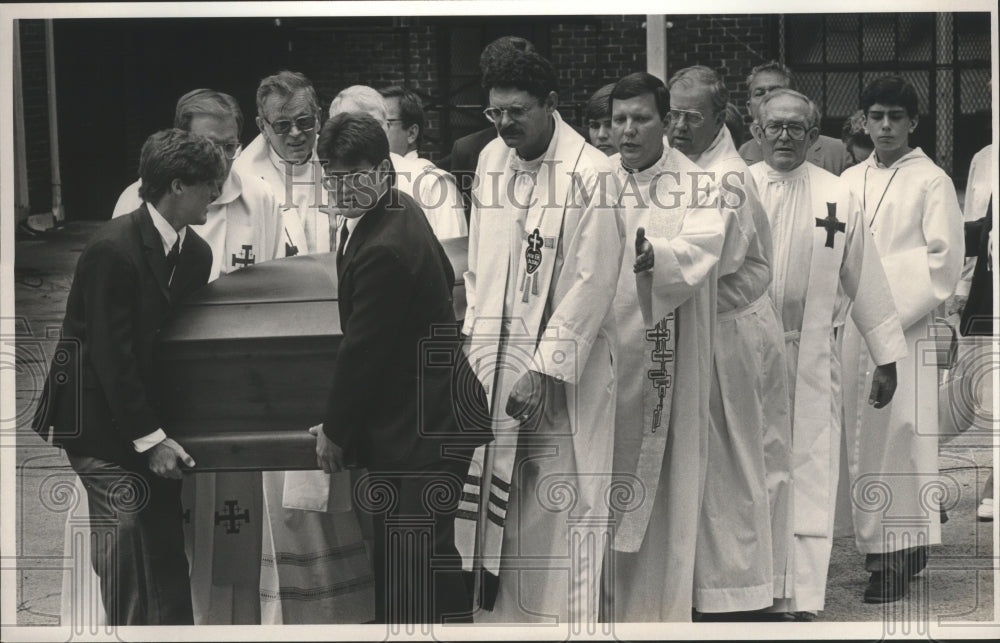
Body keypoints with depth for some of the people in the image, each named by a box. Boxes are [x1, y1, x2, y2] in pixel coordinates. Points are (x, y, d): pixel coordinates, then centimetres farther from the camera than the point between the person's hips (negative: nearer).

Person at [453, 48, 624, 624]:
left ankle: (567, 617, 5)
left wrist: (544, 369, -16)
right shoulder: (492, 160, 9)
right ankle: (501, 614, 10)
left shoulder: (590, 173, -11)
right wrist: (475, 336, 11)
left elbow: (592, 282, -13)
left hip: (563, 368, -5)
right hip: (496, 353, 5)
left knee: (559, 505, -3)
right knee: (493, 502, 3)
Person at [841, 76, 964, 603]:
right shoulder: (849, 182, 15)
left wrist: (896, 307, -11)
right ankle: (872, 541, 11)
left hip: (905, 327, -5)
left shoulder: (931, 182, 1)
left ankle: (900, 555, -9)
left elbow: (945, 259, -4)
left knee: (899, 431, -9)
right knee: (862, 435, 4)